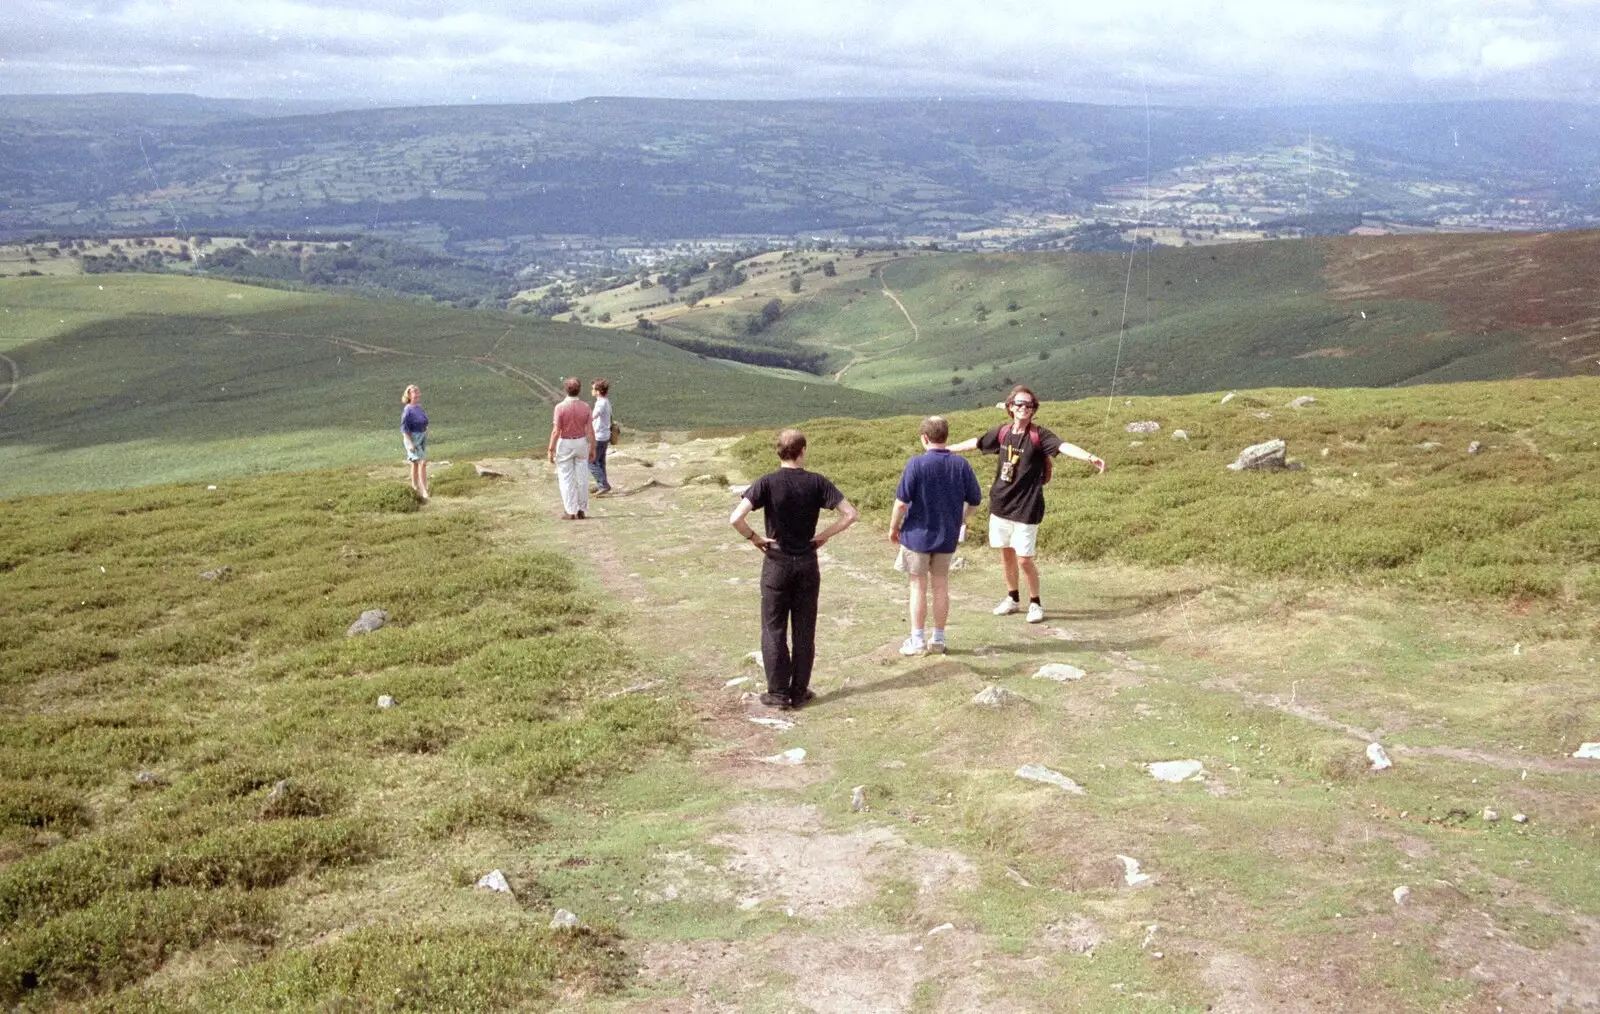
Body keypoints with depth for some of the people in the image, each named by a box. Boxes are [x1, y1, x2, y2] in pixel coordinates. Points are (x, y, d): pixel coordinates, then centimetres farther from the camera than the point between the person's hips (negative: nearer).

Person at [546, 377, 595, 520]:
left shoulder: (560, 407, -15)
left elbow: (556, 431, -16)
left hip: (565, 444, -3)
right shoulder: (585, 406, -6)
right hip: (581, 443, 3)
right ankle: (581, 510, 14)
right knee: (581, 477, 10)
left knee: (566, 478, 4)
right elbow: (590, 430, -5)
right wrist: (592, 448, 4)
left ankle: (571, 512, 4)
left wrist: (551, 450, -9)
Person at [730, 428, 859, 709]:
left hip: (776, 564, -2)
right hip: (807, 564, 2)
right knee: (804, 630, 10)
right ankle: (799, 691, 16)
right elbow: (850, 514, -9)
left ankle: (778, 693, 11)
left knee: (774, 629, 8)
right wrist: (824, 535, -1)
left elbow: (735, 519, -22)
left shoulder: (767, 483, -11)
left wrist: (755, 538, -7)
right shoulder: (816, 482, -6)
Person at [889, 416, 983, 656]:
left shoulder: (917, 463, -16)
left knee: (918, 587, 6)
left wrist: (893, 528, -2)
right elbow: (975, 500, 2)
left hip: (917, 535, -4)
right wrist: (960, 520, 20)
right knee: (941, 586, 13)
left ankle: (917, 641, 10)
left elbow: (902, 501, -16)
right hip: (947, 537, 4)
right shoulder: (961, 464, -4)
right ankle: (938, 640, 19)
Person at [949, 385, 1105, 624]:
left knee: (1024, 558, -3)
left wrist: (1090, 457, -46)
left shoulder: (1039, 435, -12)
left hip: (1026, 508, -5)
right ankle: (1012, 598, 33)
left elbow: (1064, 446, -29)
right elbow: (975, 443, 17)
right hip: (1000, 504, 5)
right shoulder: (1003, 433, 2)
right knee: (1006, 553, 15)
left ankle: (1035, 603, 16)